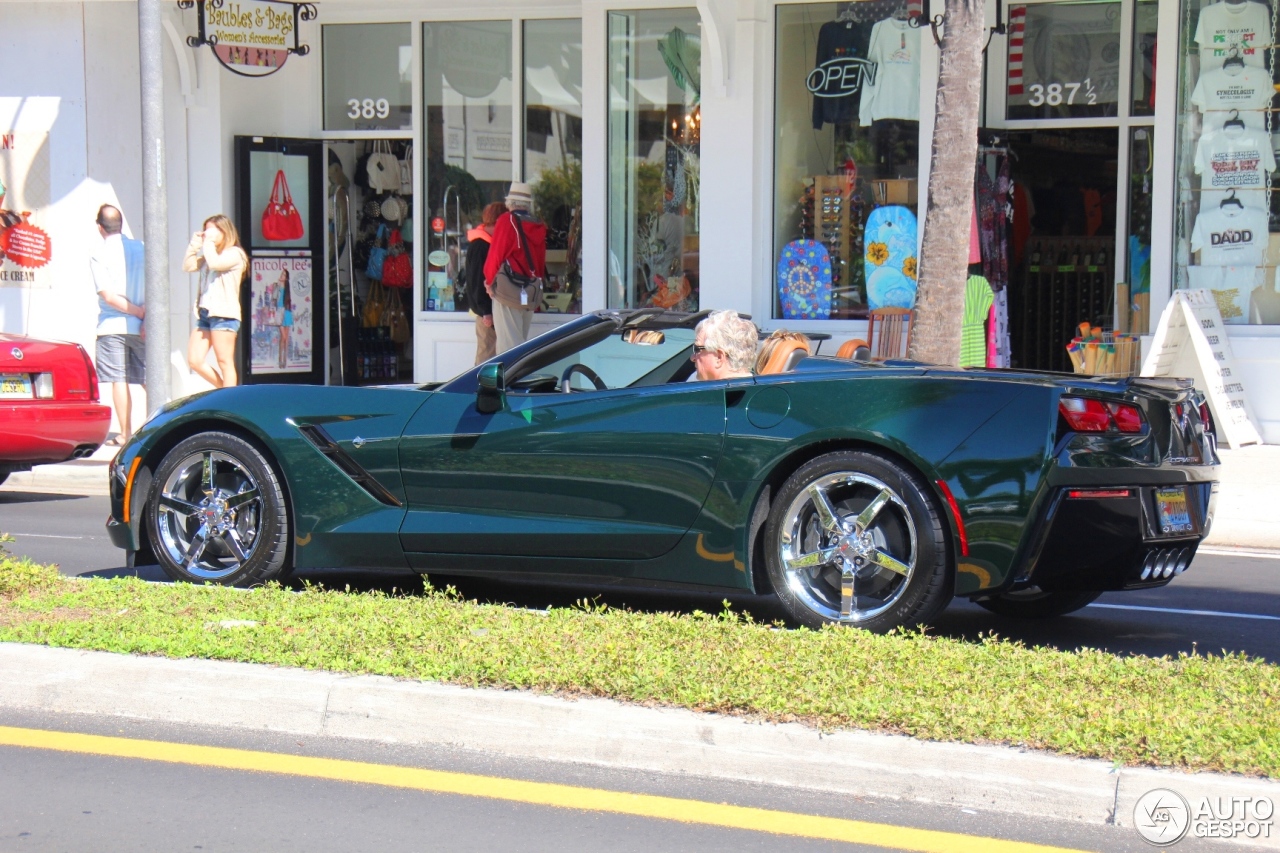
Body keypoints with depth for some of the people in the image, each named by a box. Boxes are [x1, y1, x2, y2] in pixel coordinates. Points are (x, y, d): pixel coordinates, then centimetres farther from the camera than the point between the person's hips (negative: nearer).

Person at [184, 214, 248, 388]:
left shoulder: (235, 254, -3)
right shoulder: (208, 254, 22)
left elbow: (214, 263, -19)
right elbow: (188, 266, 16)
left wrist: (209, 241, -8)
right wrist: (194, 244, 11)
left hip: (224, 314, -8)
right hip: (205, 313, 8)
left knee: (225, 362, -6)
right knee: (195, 360, 2)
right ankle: (224, 391, 15)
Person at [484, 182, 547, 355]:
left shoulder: (507, 221, -7)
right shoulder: (539, 227, 9)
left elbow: (496, 254, -7)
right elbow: (541, 263, 12)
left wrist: (489, 281, 6)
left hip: (508, 291, -6)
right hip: (531, 294, 6)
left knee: (509, 344, -7)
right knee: (521, 340, 15)